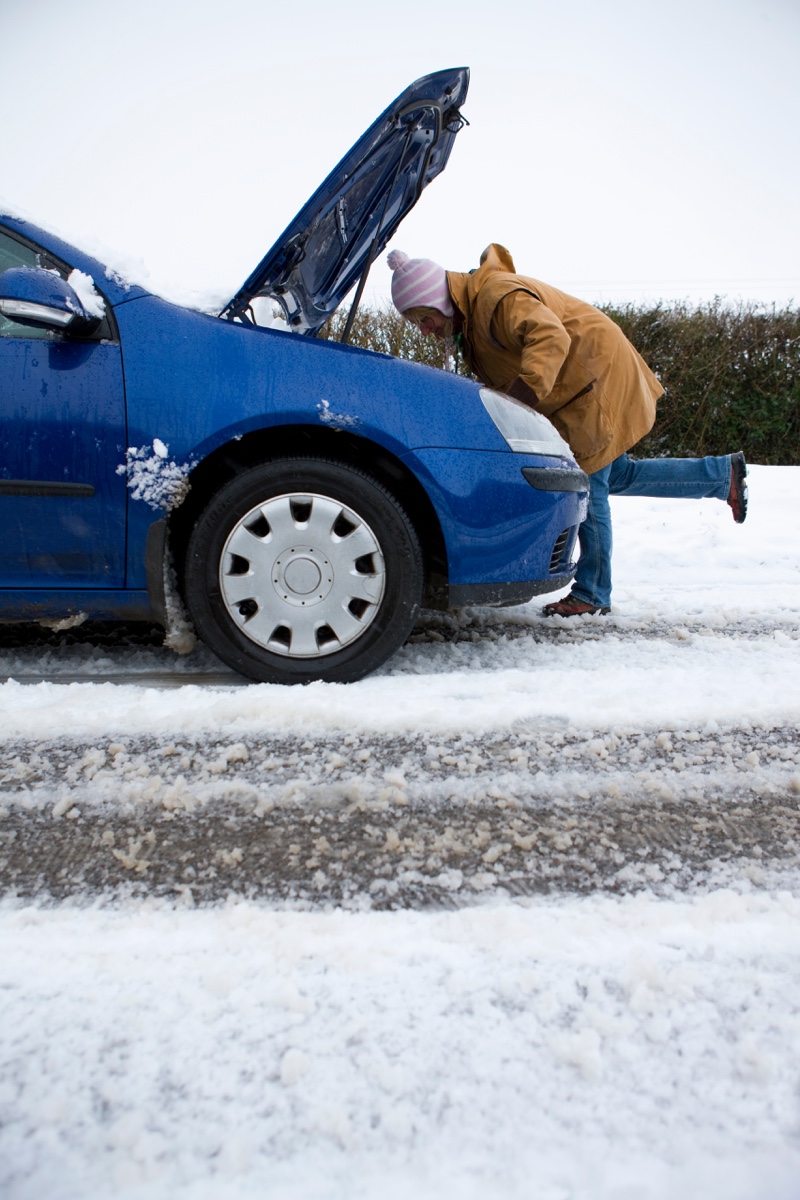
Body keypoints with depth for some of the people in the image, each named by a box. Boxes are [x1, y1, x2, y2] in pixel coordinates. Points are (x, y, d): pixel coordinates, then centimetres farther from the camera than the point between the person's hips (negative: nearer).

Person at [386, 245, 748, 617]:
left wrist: (522, 393, -50)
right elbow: (503, 373, 15)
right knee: (616, 477, 18)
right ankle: (722, 472, 28)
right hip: (579, 388, 11)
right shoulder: (470, 314, 10)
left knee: (588, 489, -7)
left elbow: (551, 337, -40)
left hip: (596, 378, -11)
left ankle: (592, 595, 4)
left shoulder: (498, 296, -24)